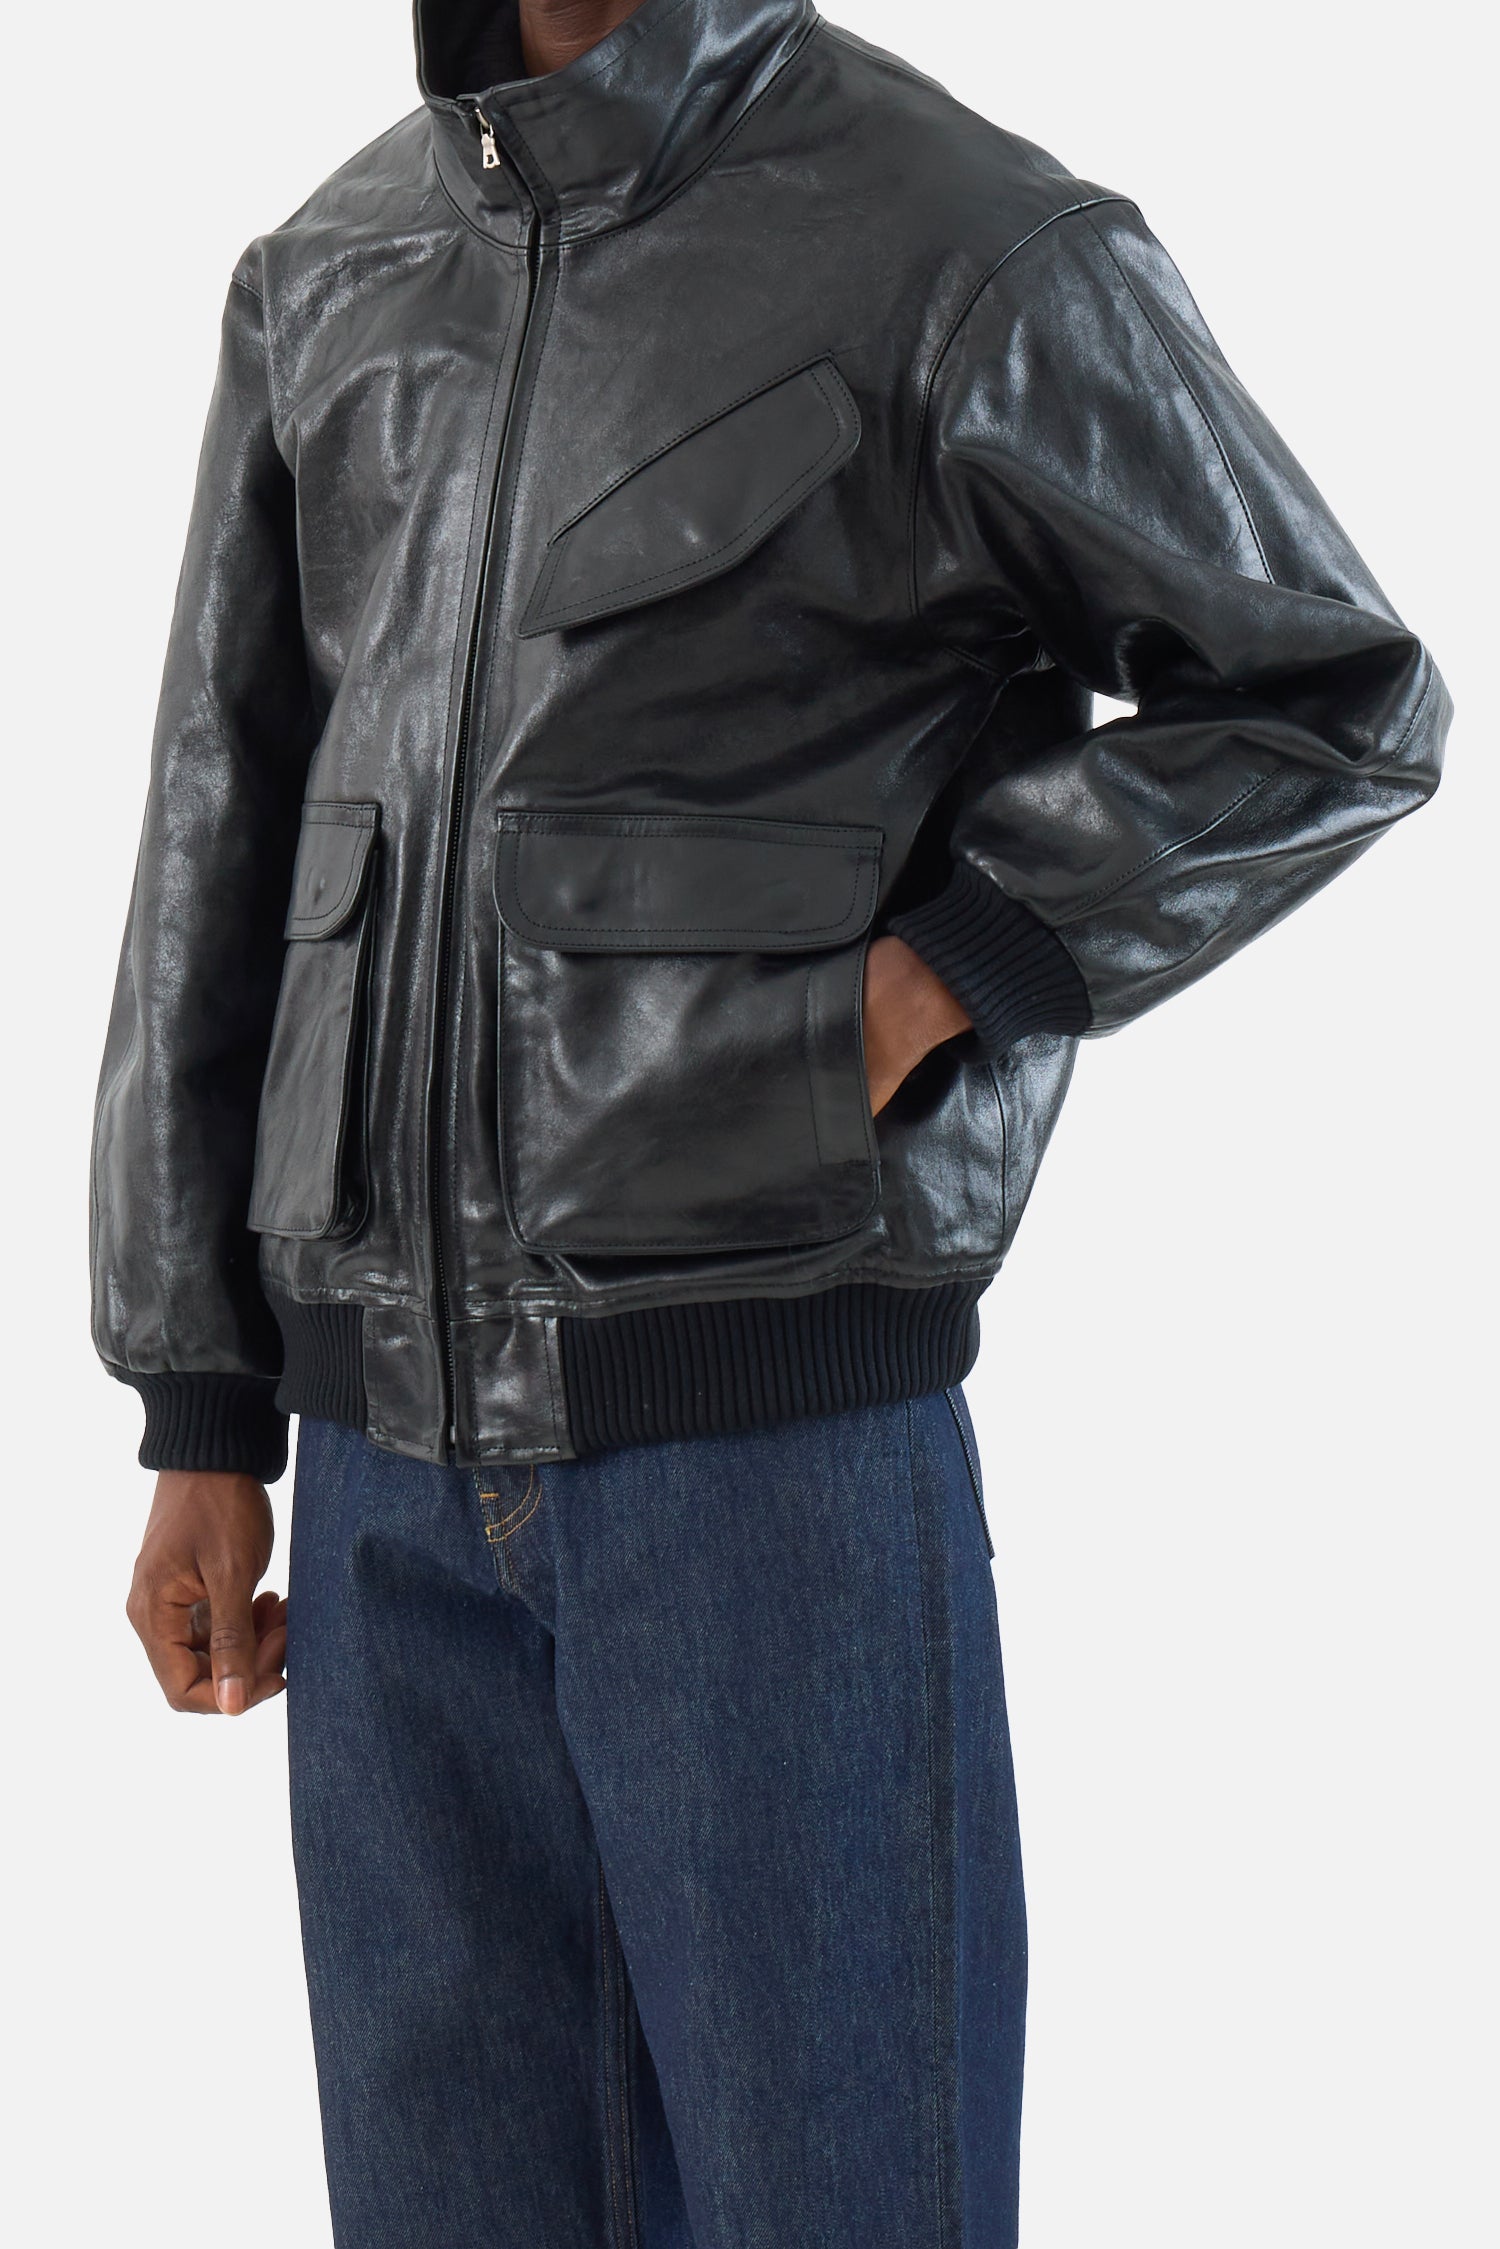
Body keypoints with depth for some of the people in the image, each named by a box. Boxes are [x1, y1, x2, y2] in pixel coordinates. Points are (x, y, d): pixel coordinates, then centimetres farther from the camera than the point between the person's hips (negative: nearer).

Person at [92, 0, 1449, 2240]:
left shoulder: (974, 254, -7)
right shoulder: (325, 282, 10)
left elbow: (1341, 704, 2)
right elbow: (224, 870, 12)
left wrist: (951, 965, -12)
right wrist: (201, 1423, 10)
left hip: (772, 1440, -5)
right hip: (397, 1464, 5)